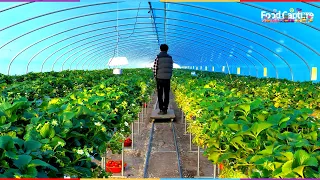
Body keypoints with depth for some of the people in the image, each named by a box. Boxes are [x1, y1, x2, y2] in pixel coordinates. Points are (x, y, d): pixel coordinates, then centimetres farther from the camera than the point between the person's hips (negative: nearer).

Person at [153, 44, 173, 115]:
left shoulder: (158, 57, -7)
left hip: (160, 79, -3)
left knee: (160, 95, 2)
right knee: (166, 94, 9)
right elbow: (171, 68, 5)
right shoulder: (170, 58, 4)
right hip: (167, 79, 3)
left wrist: (155, 77, 6)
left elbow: (155, 68, -8)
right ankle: (165, 109, 10)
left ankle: (161, 110, 0)